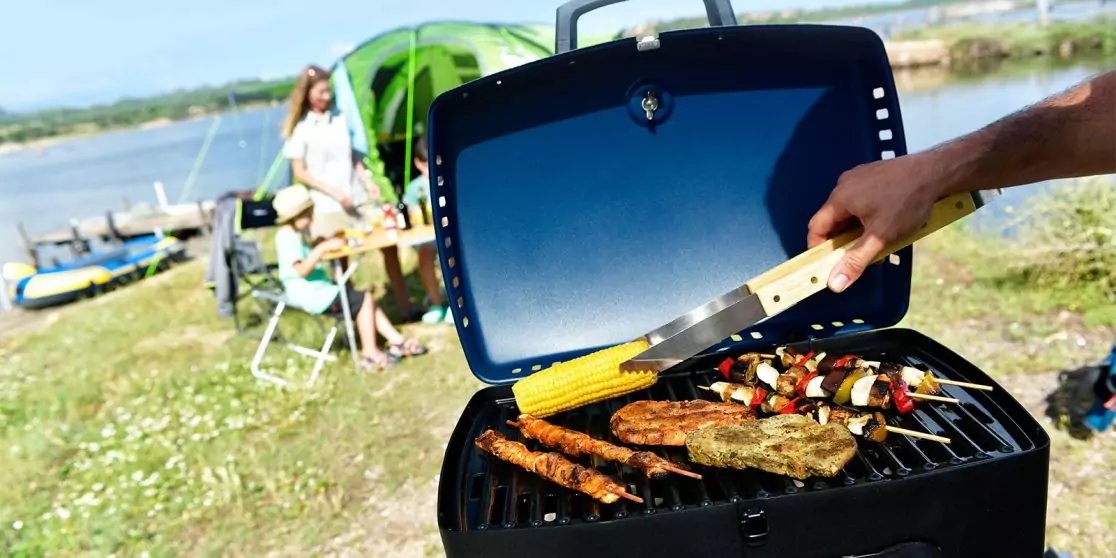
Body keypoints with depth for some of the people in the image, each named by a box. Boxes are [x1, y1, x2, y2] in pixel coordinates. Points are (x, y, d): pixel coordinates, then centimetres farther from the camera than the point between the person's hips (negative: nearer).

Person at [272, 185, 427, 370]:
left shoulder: (298, 234, 14)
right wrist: (323, 247, -27)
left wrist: (327, 243, 9)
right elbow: (302, 269, -27)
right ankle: (370, 353, -8)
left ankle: (396, 341, 7)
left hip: (318, 287, 11)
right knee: (364, 299, -13)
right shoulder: (286, 237, -18)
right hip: (307, 293, -11)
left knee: (366, 300, 7)